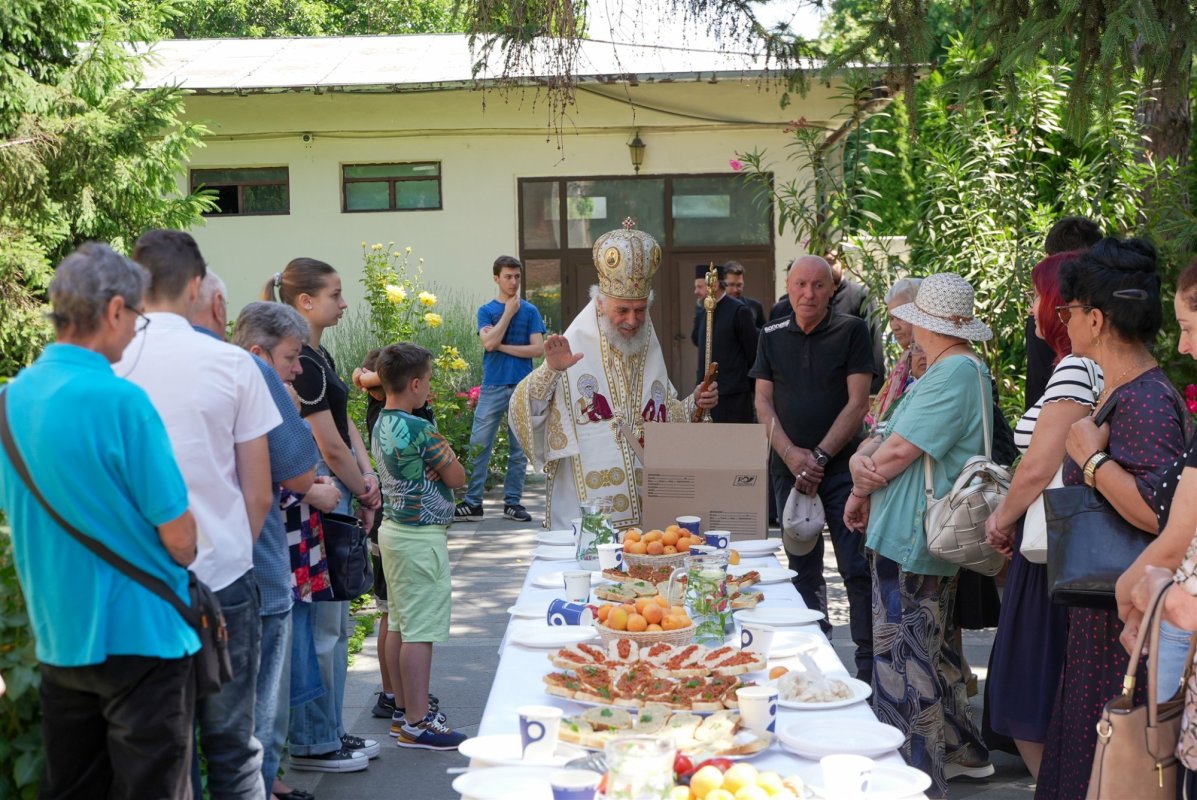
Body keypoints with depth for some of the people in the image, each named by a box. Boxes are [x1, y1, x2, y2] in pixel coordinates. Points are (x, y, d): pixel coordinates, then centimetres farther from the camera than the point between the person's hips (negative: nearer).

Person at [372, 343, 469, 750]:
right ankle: (416, 724, -1)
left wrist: (435, 467, -5)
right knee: (420, 632, -5)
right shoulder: (420, 430, -20)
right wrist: (446, 462, 6)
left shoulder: (381, 425, 7)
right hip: (422, 538, -9)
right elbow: (458, 478, -11)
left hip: (393, 529, 9)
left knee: (398, 625, 14)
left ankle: (404, 710, 22)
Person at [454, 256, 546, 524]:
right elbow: (489, 342, -11)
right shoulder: (487, 311, 6)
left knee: (519, 449, 5)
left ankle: (513, 502, 14)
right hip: (493, 387, -1)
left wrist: (503, 347, -6)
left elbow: (538, 349, -3)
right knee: (479, 446, -3)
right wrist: (509, 311, -6)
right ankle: (472, 503, 1)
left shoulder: (530, 311, 7)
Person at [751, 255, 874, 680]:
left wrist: (819, 457, -10)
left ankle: (869, 665, -2)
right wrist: (792, 454, -7)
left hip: (841, 466, -4)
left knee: (856, 566, -7)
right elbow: (763, 401, 7)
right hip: (789, 466, 4)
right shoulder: (772, 336, 9)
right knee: (802, 567, 9)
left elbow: (857, 402, -6)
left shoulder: (851, 331, -2)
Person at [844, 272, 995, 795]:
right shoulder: (938, 374, 17)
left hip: (910, 544, -11)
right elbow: (880, 441, 14)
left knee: (903, 666, -5)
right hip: (913, 540, 11)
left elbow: (898, 452, -19)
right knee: (932, 655, 21)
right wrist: (863, 462, -6)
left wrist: (861, 490, -3)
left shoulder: (956, 373, -17)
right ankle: (965, 753, 32)